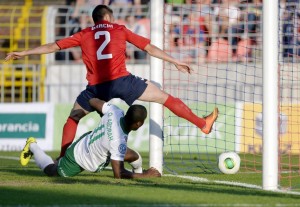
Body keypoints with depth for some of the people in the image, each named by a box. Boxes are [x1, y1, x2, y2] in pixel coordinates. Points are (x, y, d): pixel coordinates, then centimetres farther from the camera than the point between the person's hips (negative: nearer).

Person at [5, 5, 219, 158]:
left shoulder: (84, 35, 18)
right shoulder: (120, 30, 17)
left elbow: (54, 46, 19)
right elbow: (150, 48, 18)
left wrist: (23, 53, 27)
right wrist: (175, 61, 25)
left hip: (97, 88, 1)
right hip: (122, 81, -1)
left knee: (73, 119, 21)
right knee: (165, 97, 9)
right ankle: (203, 124, 12)